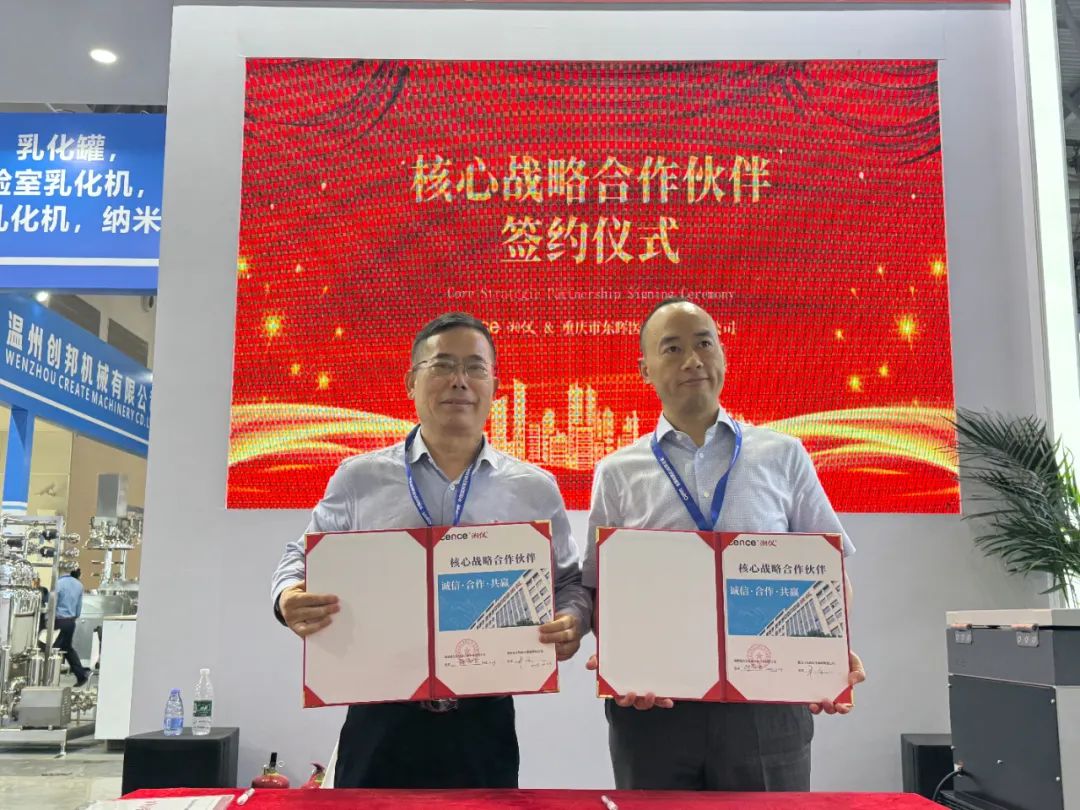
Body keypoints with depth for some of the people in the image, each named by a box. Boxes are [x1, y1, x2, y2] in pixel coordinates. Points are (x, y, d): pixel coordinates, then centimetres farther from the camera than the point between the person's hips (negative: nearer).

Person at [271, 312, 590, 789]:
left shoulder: (535, 489, 5)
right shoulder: (358, 478, 4)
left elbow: (569, 583, 11)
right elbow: (304, 558, 11)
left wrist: (571, 622, -11)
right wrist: (290, 598, -10)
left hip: (484, 726, 1)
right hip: (380, 722, 0)